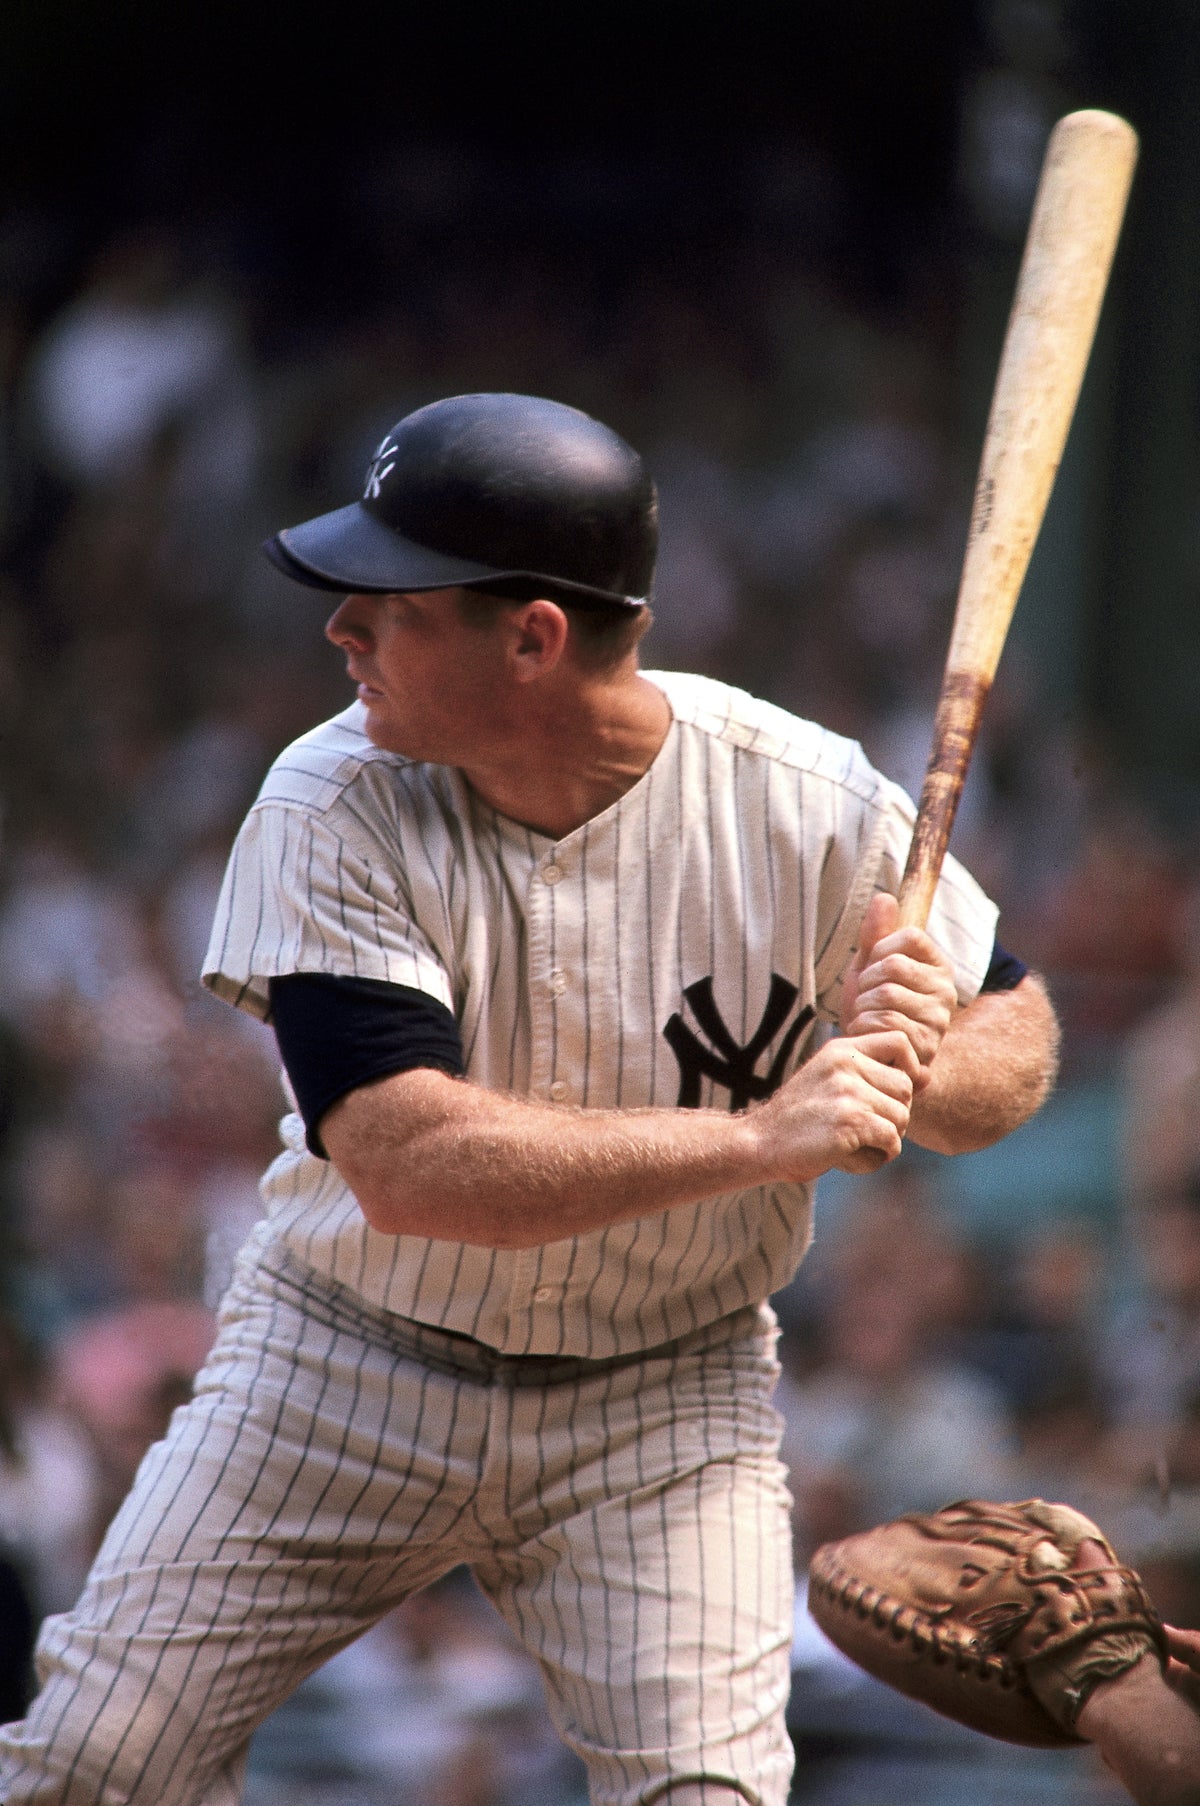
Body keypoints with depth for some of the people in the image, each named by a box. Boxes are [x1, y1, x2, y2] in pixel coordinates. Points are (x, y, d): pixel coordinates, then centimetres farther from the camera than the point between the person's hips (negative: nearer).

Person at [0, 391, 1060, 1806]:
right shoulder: (330, 810, -18)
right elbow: (408, 1167, -29)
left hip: (665, 1406, 0)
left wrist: (916, 1077, -28)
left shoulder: (805, 808, -16)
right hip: (342, 1370, 0)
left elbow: (1016, 1031, -2)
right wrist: (762, 1137, -36)